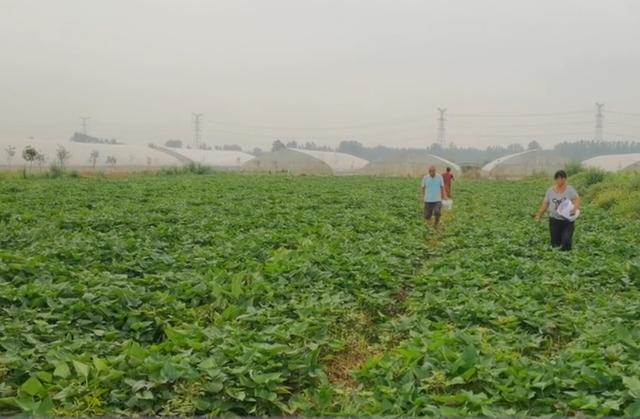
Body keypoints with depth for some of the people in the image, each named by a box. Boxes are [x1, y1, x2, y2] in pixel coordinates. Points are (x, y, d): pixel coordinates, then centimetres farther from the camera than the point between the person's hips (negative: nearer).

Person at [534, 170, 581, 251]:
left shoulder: (570, 189, -3)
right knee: (555, 244, 4)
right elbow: (545, 204, 8)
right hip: (554, 220, 2)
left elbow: (577, 199, -15)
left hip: (568, 220, -2)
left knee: (566, 244, -15)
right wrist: (539, 215, 0)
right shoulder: (550, 190, 5)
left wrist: (575, 208, -35)